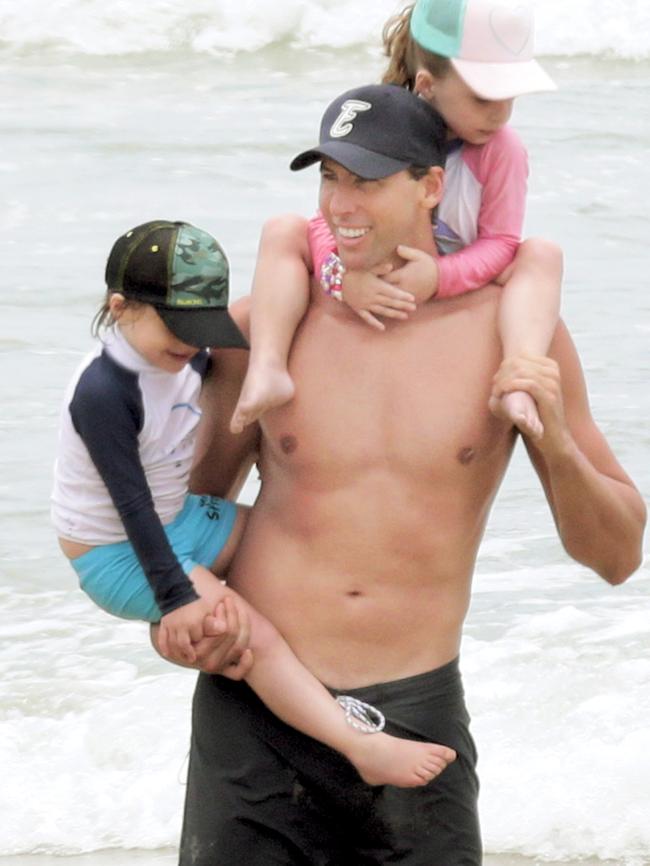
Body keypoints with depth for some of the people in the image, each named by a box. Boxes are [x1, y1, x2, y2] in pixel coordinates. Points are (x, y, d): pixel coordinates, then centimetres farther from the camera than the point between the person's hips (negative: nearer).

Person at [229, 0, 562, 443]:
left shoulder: (502, 150, -13)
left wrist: (440, 277, -37)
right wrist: (343, 278, -37)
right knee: (284, 231, -17)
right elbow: (328, 220, -14)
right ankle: (268, 368, -37)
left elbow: (501, 242, -16)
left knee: (542, 254, -25)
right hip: (373, 291, 1)